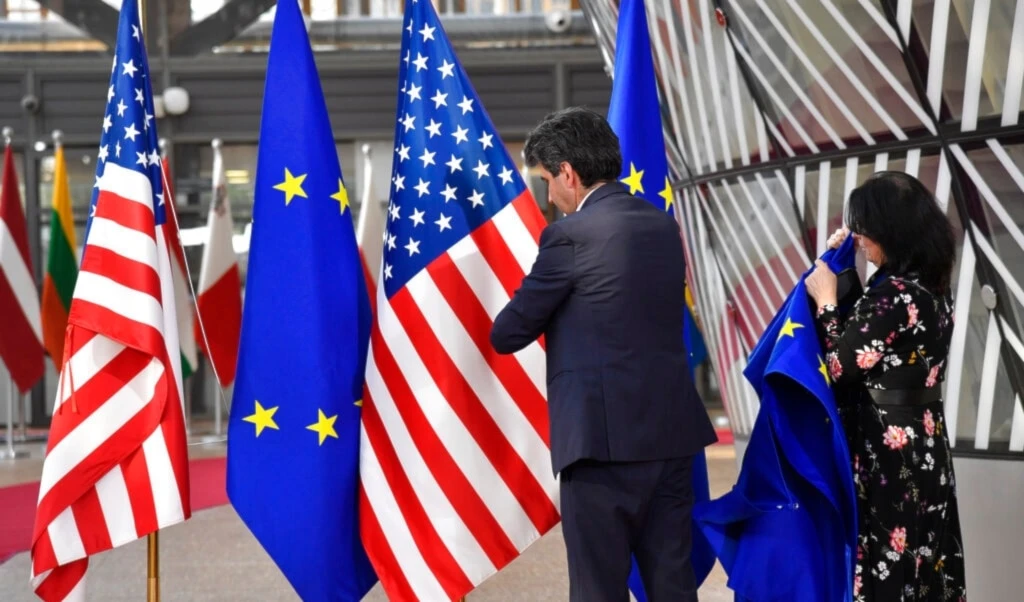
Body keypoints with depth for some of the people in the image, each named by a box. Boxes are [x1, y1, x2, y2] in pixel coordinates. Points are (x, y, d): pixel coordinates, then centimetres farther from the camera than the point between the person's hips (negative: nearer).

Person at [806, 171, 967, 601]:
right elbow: (866, 329, 18)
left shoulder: (895, 294, -21)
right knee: (919, 559, 14)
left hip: (887, 451, -9)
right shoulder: (932, 287, 7)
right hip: (923, 446, 9)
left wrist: (825, 299, -5)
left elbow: (840, 364, -17)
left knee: (887, 567, 0)